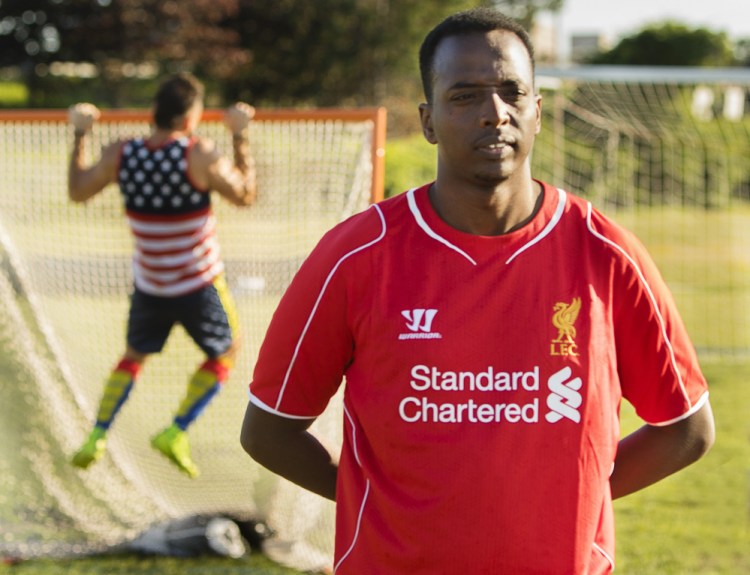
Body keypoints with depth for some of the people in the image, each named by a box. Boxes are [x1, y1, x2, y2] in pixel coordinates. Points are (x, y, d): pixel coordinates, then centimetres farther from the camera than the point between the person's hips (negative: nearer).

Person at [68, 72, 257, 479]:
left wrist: (80, 136, 13)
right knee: (224, 353, 20)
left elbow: (78, 191, 4)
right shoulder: (198, 155, -23)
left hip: (148, 285, 4)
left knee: (134, 356, 26)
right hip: (199, 285, -4)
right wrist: (241, 136, -4)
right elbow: (244, 195, -11)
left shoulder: (120, 155, -11)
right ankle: (176, 434, 9)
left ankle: (96, 437, 17)